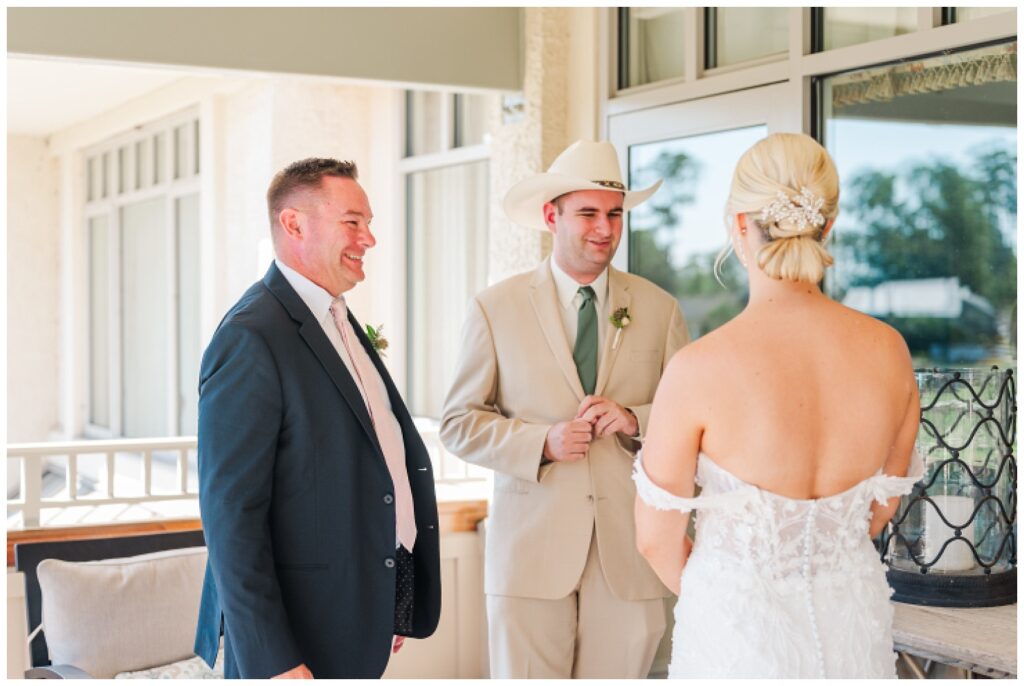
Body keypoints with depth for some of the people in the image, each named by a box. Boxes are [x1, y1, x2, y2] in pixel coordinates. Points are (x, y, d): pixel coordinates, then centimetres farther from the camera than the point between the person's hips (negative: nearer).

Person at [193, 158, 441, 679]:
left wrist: (391, 611, 16)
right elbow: (230, 513, -20)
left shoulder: (339, 322, 12)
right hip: (297, 636, -8)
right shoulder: (251, 338, -16)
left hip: (359, 623, 8)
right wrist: (270, 663, -22)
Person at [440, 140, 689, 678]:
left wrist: (636, 421, -11)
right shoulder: (495, 309, 2)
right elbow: (458, 424, 2)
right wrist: (542, 442, -13)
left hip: (629, 550, 2)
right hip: (531, 547, -1)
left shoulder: (658, 309, 7)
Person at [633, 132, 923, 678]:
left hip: (739, 631, -4)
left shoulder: (698, 369, -20)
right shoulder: (889, 352, -9)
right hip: (853, 616, 4)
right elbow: (883, 503, 6)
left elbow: (657, 537, -9)